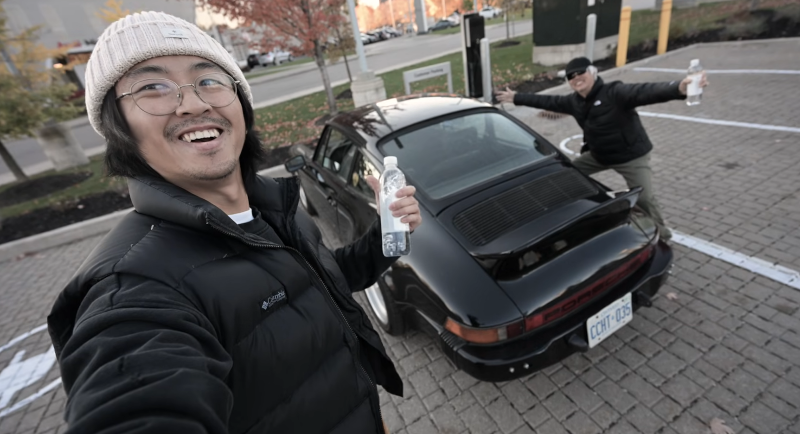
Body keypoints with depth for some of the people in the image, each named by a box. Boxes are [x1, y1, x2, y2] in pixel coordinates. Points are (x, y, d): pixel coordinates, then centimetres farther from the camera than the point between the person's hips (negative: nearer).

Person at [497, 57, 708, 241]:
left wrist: (679, 88, -61)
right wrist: (515, 98, 13)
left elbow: (645, 92, -40)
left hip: (631, 155, -7)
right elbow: (547, 101, 8)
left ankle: (662, 236, 12)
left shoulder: (615, 92, -24)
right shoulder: (573, 101, -3)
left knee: (644, 198, -15)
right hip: (599, 155, 7)